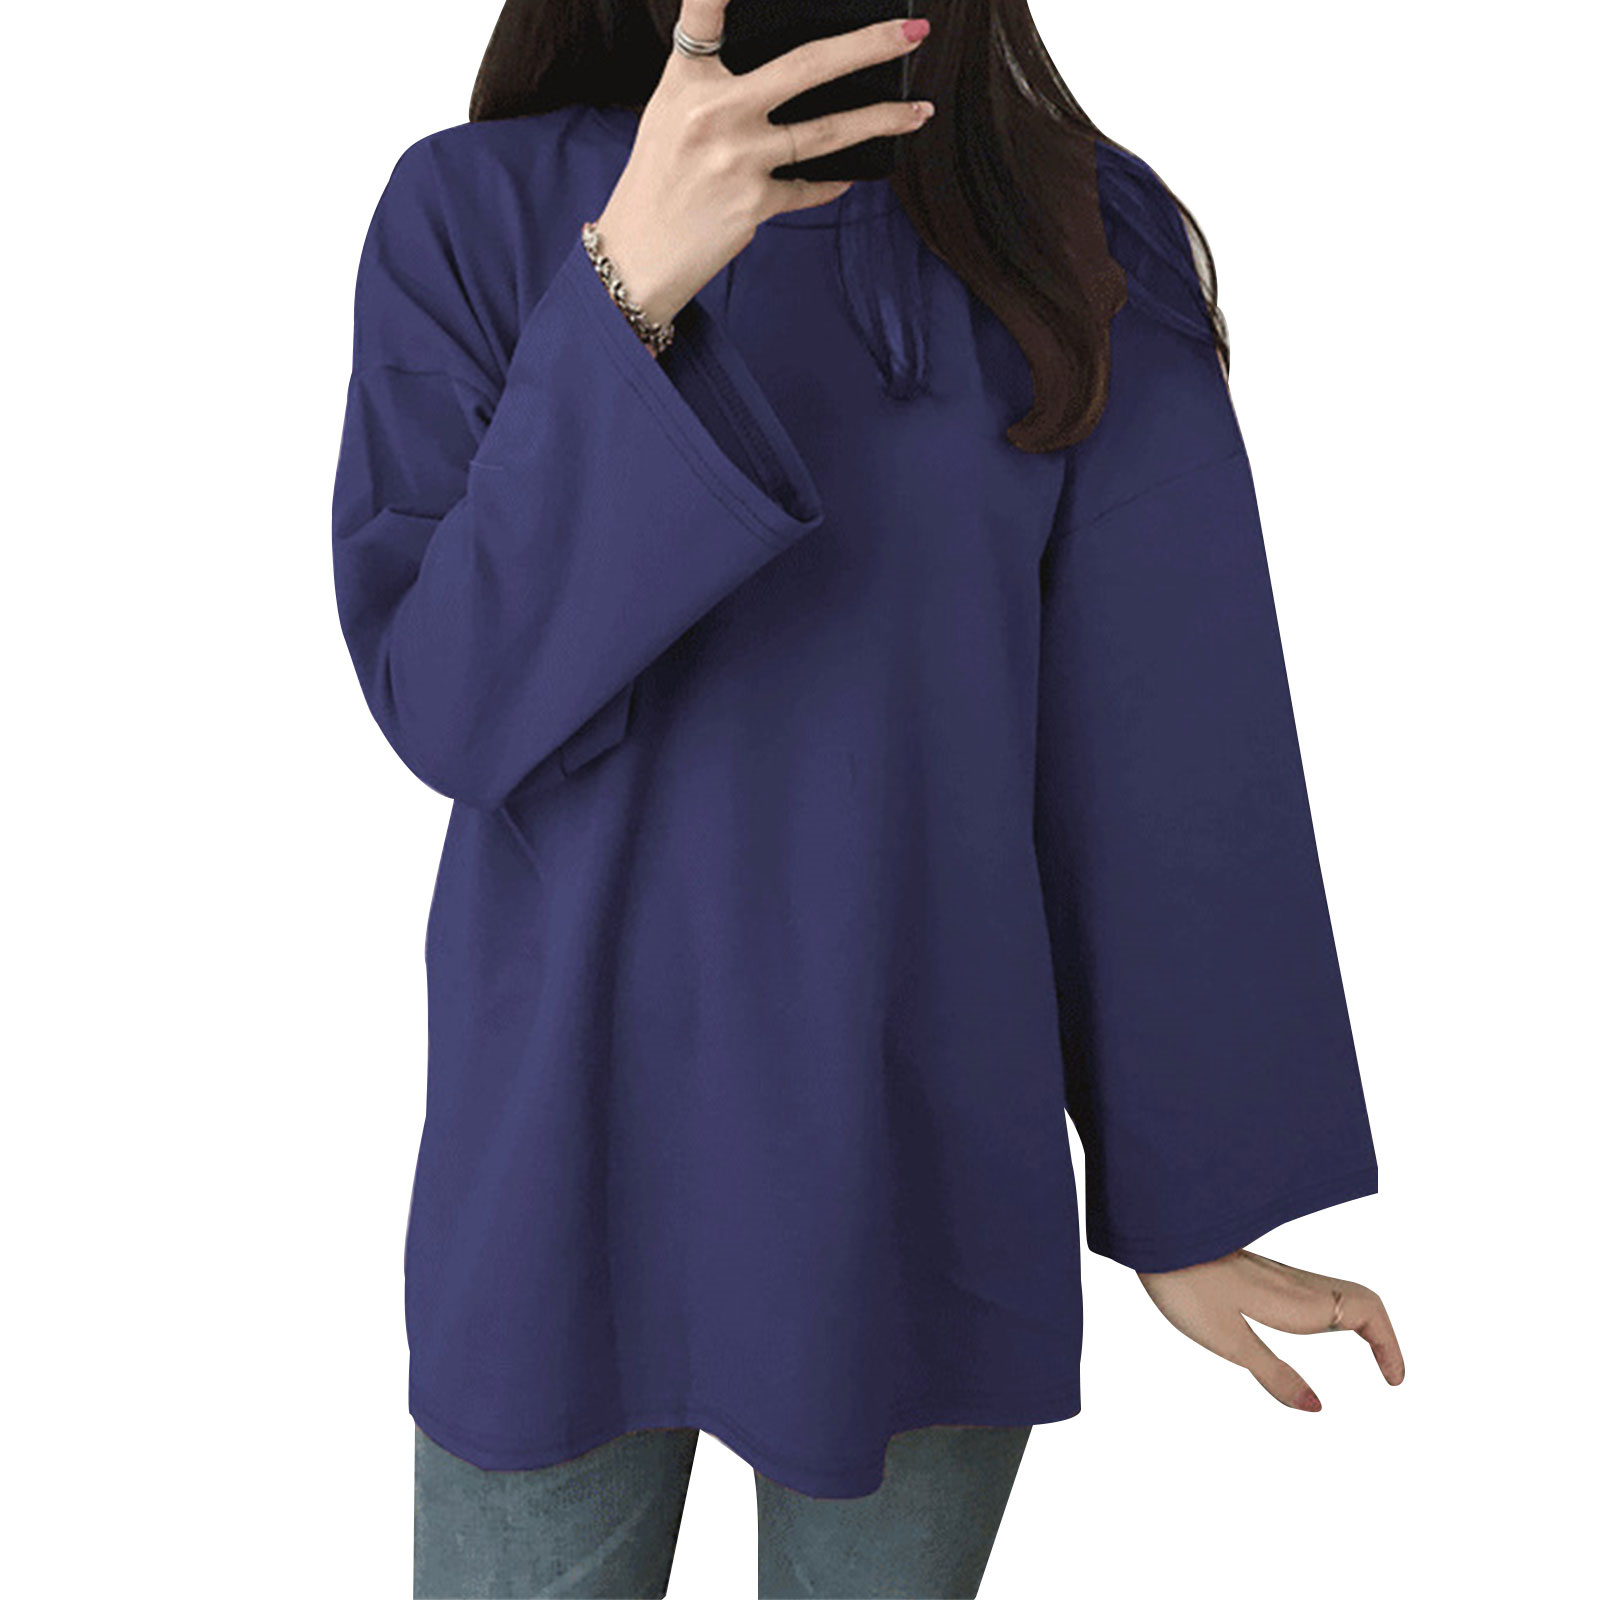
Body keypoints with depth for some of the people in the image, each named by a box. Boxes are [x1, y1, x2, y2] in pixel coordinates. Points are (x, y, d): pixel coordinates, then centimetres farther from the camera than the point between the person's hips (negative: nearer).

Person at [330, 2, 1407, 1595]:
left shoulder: (1090, 250, -2)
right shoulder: (475, 213, -3)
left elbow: (1171, 750, -3)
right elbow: (441, 705, -12)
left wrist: (1193, 1204, 0)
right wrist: (630, 287, -24)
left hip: (934, 1160, 1)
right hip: (566, 1150, 0)